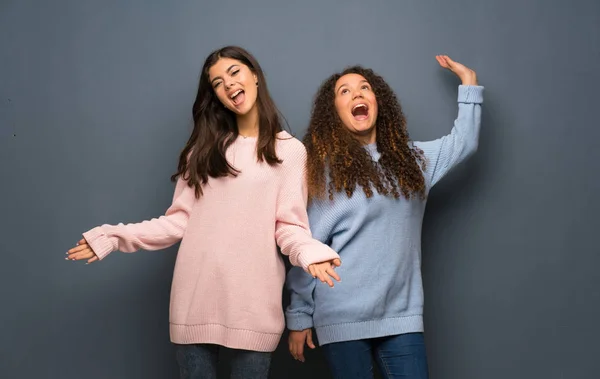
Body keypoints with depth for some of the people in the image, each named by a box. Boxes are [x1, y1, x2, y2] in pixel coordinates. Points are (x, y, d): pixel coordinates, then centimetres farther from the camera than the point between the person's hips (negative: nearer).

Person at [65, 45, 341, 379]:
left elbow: (289, 225, -3)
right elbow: (180, 220, 9)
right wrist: (114, 236, 2)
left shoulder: (290, 150, 3)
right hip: (195, 300, 3)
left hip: (254, 302, -3)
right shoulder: (205, 148, 14)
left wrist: (309, 251, -24)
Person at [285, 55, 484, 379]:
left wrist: (468, 82, 20)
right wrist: (299, 316, -4)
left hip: (401, 315, 4)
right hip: (343, 318, -4)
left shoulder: (410, 159, 12)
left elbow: (464, 142, 22)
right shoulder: (325, 168, -2)